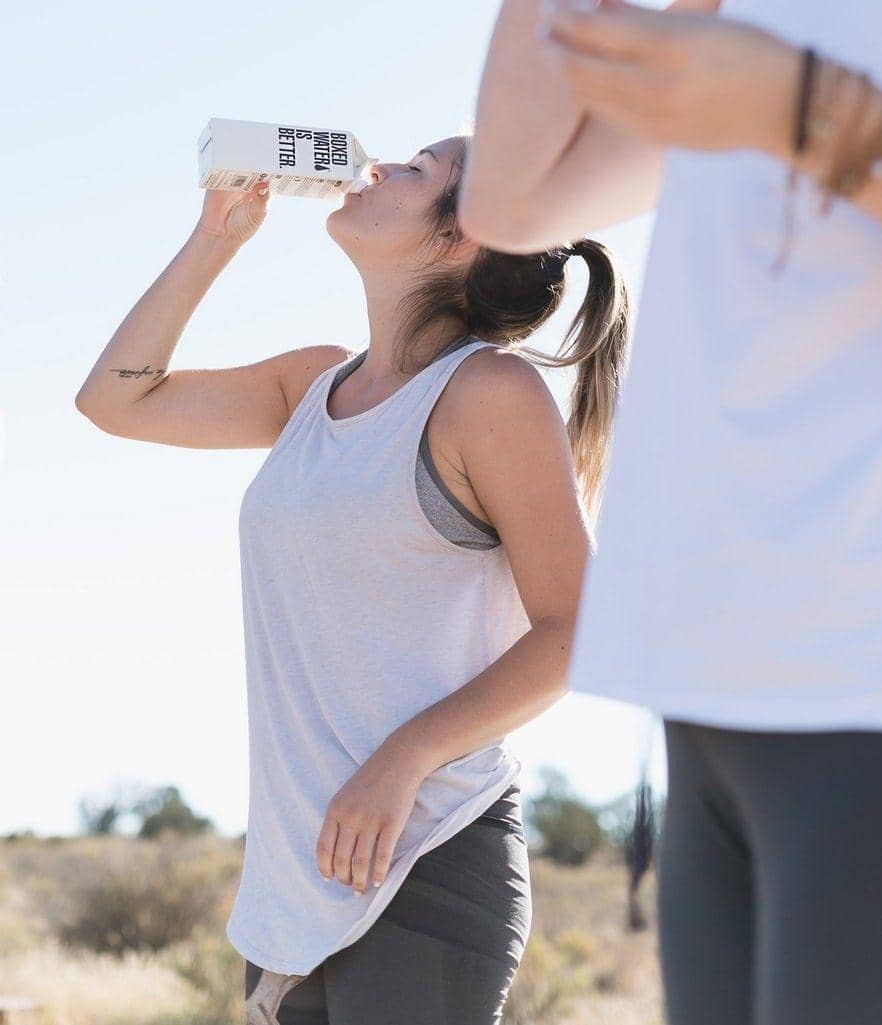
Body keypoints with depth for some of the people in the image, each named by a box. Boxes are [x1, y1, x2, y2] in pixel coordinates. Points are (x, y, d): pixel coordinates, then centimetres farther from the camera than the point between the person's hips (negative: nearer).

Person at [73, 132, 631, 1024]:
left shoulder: (490, 389, -8)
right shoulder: (316, 384, 14)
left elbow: (571, 631, -11)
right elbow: (116, 398, 20)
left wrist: (404, 757, -21)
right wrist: (216, 236, 14)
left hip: (422, 860, -7)